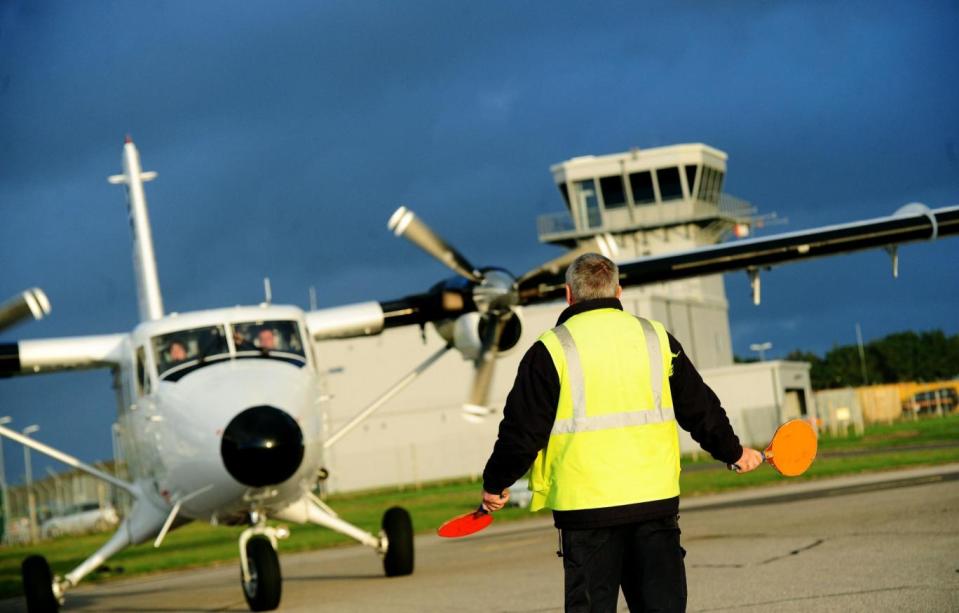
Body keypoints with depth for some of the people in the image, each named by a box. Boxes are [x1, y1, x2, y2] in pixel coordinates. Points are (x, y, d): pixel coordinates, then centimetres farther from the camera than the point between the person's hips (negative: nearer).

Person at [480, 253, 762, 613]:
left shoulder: (550, 350, -4)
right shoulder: (657, 339, 8)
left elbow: (523, 431, -3)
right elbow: (701, 409, 16)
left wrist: (495, 485, 13)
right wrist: (734, 452, 33)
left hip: (585, 509, -3)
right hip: (656, 501, 3)